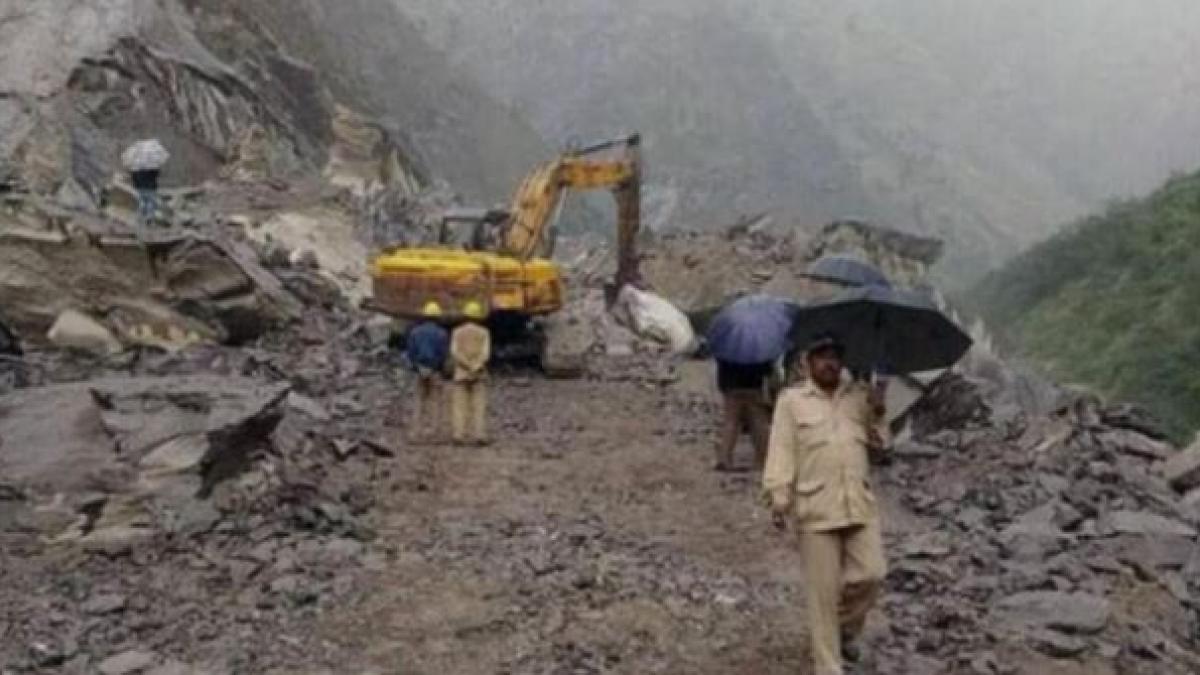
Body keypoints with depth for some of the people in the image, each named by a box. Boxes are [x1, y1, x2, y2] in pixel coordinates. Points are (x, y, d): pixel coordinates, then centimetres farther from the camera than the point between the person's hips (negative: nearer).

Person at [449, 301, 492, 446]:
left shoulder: (457, 332, 3)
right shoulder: (484, 333, 0)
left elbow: (454, 353, -10)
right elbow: (485, 354, -13)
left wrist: (468, 367, -12)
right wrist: (476, 368, -16)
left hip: (461, 374, 1)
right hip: (479, 374, -1)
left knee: (460, 407, 2)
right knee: (479, 407, -1)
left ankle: (459, 436, -5)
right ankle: (479, 436, -8)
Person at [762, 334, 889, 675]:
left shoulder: (859, 394, 11)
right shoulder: (792, 399, 0)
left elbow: (877, 442, 13)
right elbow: (782, 450, -5)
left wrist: (878, 414, -5)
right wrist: (779, 496, -12)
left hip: (860, 504, 4)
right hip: (816, 508, -3)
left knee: (871, 573, -1)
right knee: (823, 590, 1)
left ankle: (846, 628, 29)